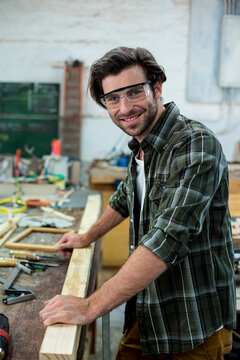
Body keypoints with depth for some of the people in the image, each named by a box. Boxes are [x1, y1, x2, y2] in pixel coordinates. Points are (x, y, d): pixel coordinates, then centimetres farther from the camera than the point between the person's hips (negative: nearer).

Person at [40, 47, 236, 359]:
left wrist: (91, 307, -32)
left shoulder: (195, 145, -23)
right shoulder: (142, 147, 5)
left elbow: (167, 239, -33)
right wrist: (87, 238, 29)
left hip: (195, 328, -7)